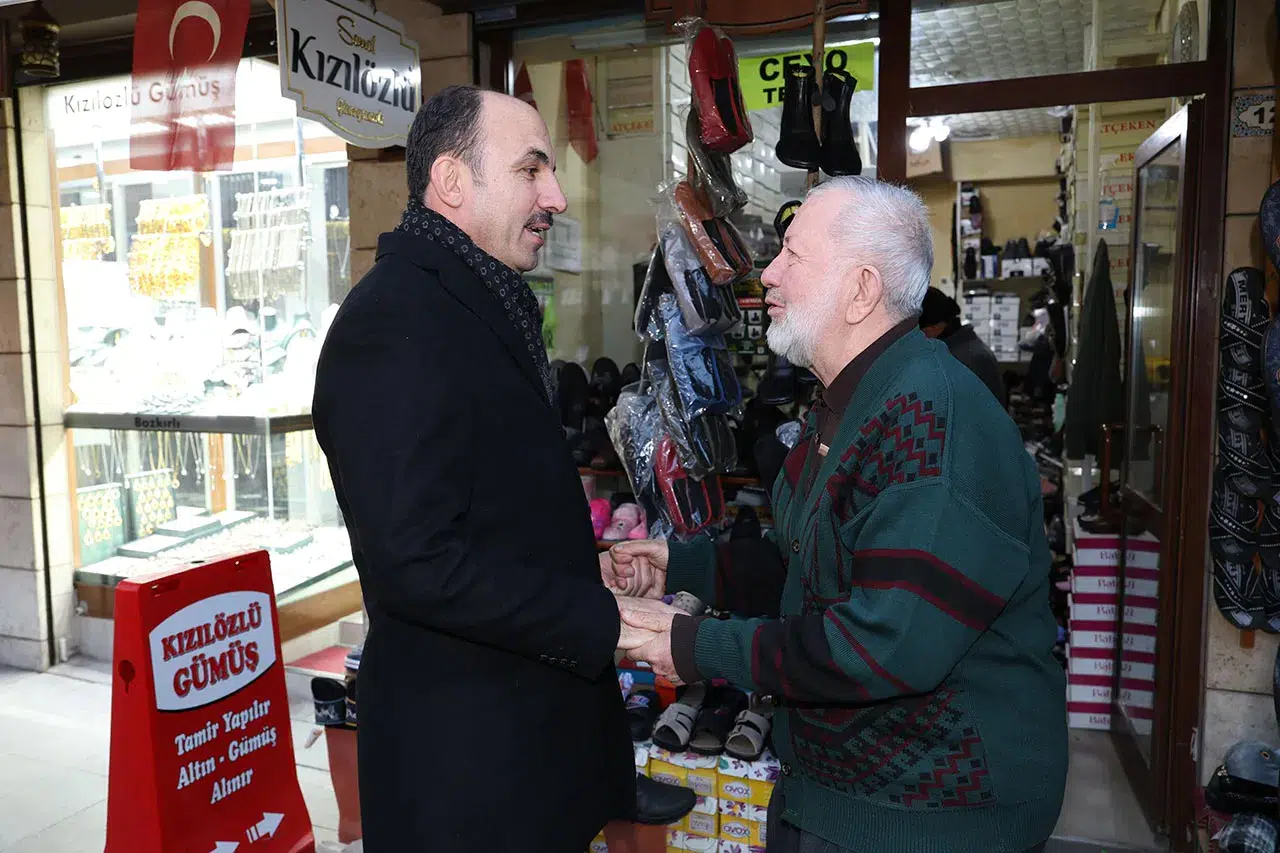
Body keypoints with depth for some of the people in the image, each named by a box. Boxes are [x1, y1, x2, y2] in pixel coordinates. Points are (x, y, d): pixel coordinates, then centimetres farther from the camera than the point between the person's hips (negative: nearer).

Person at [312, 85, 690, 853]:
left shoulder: (479, 304, 10)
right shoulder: (394, 324, -21)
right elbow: (416, 560, -27)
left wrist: (584, 558, 7)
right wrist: (603, 622, -22)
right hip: (466, 740, -9)